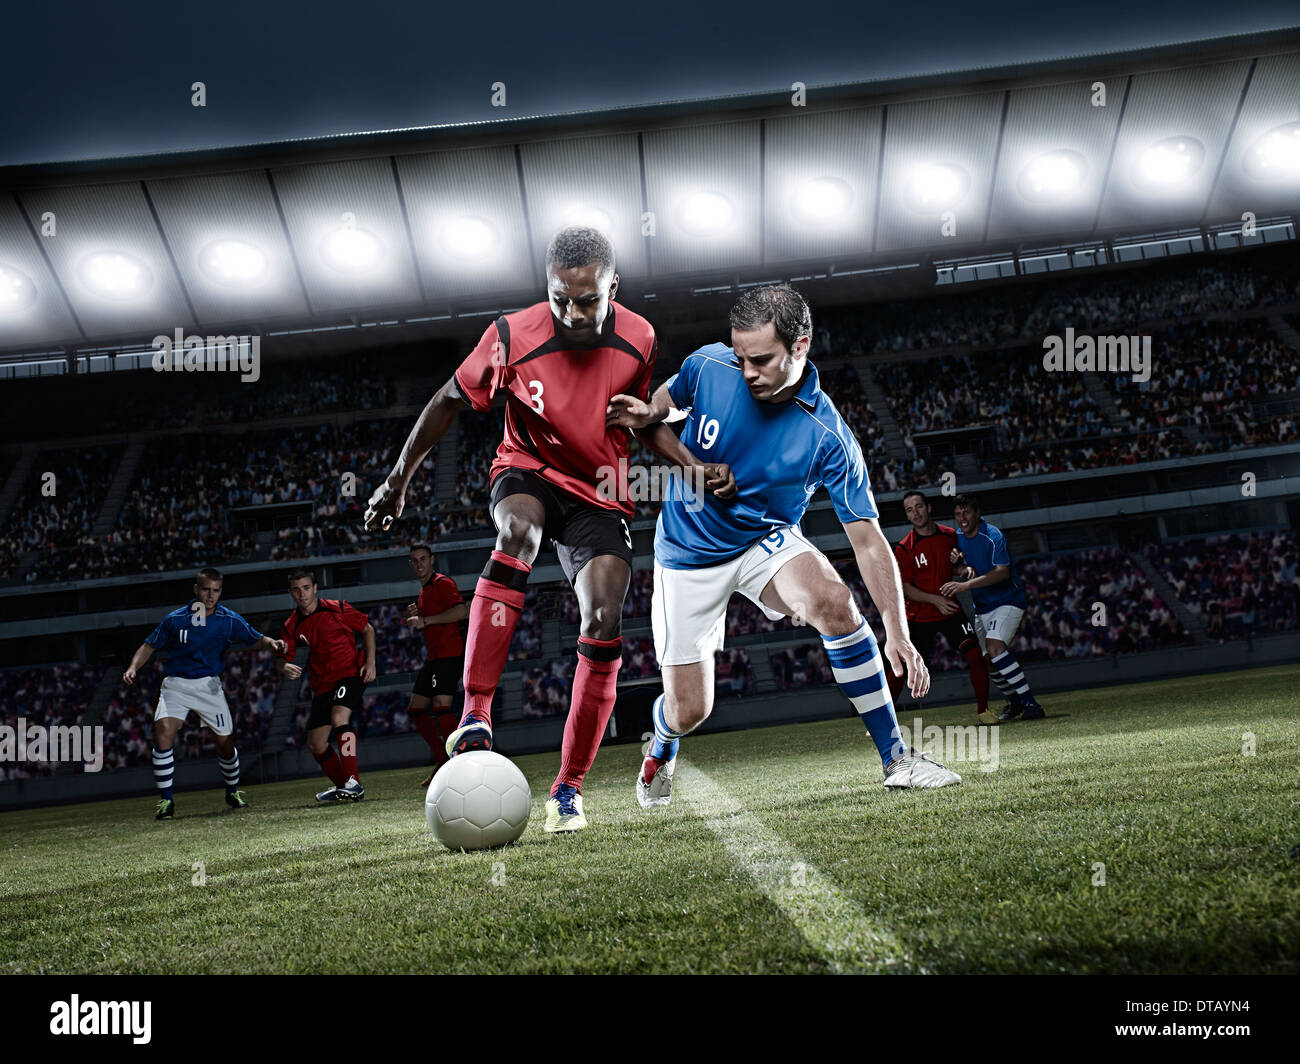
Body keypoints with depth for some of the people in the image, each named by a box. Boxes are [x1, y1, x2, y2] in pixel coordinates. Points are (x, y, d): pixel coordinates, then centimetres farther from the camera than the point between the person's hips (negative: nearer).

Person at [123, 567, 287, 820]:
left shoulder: (229, 620, -5)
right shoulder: (175, 619, -6)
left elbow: (256, 640, 0)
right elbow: (149, 646, 5)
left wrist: (272, 643, -22)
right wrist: (133, 668, -10)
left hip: (209, 685, 1)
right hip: (176, 685, -1)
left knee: (225, 743, 1)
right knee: (163, 732, -22)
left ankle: (233, 792, 30)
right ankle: (166, 800, -12)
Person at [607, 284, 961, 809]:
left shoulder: (828, 437, -23)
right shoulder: (708, 366, -18)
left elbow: (867, 538, -21)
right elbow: (668, 396, 7)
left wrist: (896, 633, -31)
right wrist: (647, 413, -18)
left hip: (767, 540, -1)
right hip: (688, 553, 1)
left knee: (833, 601, -35)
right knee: (688, 710, 0)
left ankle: (895, 757, -20)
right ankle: (661, 752, 41)